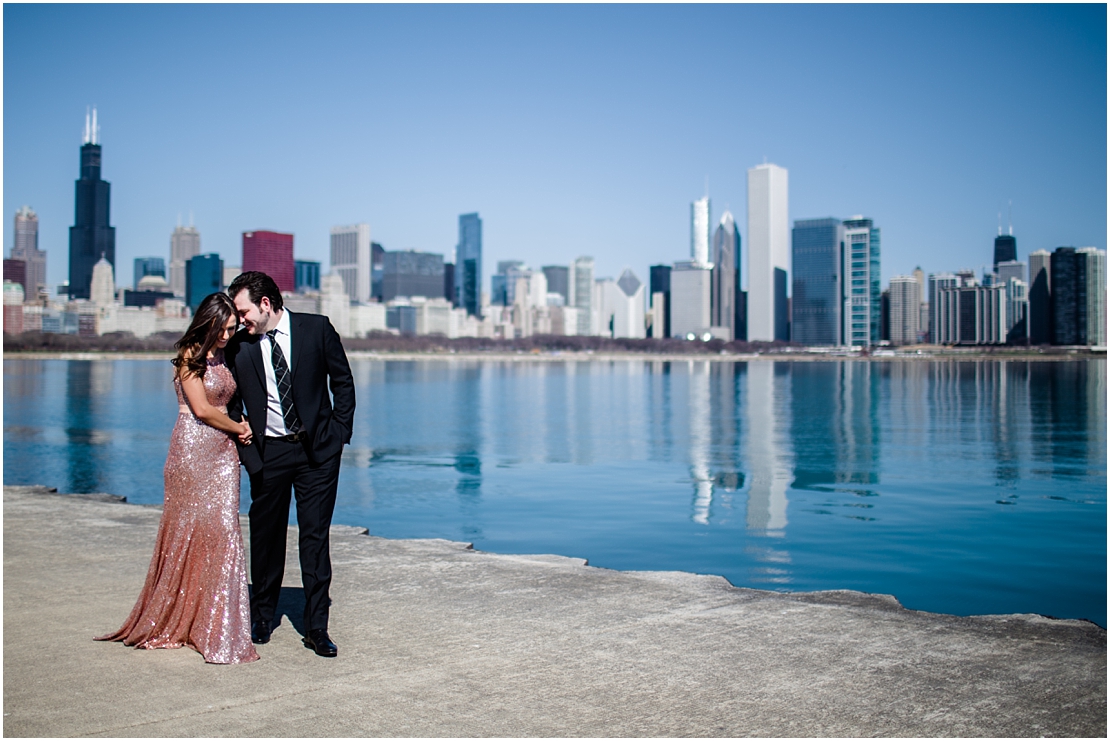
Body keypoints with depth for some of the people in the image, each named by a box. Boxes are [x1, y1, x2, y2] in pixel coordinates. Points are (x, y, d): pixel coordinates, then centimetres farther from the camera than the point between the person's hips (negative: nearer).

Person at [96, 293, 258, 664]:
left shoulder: (224, 357, 13)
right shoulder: (190, 355, -8)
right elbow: (202, 409, -14)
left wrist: (240, 428, -1)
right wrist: (239, 428, -2)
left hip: (223, 452, 6)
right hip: (193, 450, -6)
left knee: (221, 532, 1)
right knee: (187, 532, 0)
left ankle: (216, 627, 7)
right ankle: (174, 623, 13)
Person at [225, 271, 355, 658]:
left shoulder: (316, 328, -3)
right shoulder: (239, 345, 0)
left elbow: (342, 381, 4)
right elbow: (231, 401, 10)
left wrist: (340, 433, 0)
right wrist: (241, 441, -1)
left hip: (317, 450, -1)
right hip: (267, 452, 2)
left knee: (315, 535, 0)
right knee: (266, 535, 10)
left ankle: (316, 627, 7)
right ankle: (262, 616, 29)